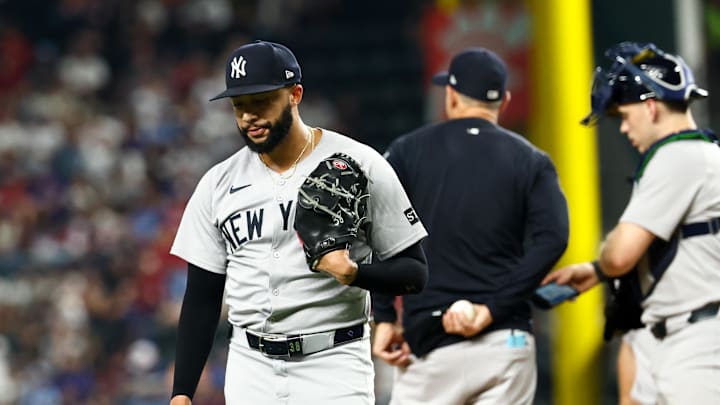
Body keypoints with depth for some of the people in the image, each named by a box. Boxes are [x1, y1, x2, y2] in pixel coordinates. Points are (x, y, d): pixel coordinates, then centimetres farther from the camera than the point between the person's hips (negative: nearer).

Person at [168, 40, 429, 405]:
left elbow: (414, 272, -2)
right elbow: (201, 299, 10)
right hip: (250, 371, 4)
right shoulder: (219, 184, 6)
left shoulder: (360, 166, -5)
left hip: (334, 365, -4)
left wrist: (353, 272, -22)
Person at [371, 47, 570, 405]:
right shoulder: (530, 160, 9)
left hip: (430, 344, -1)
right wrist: (493, 309, -11)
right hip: (507, 344, 1)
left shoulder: (408, 151, 7)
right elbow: (551, 238, -9)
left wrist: (384, 317, -4)